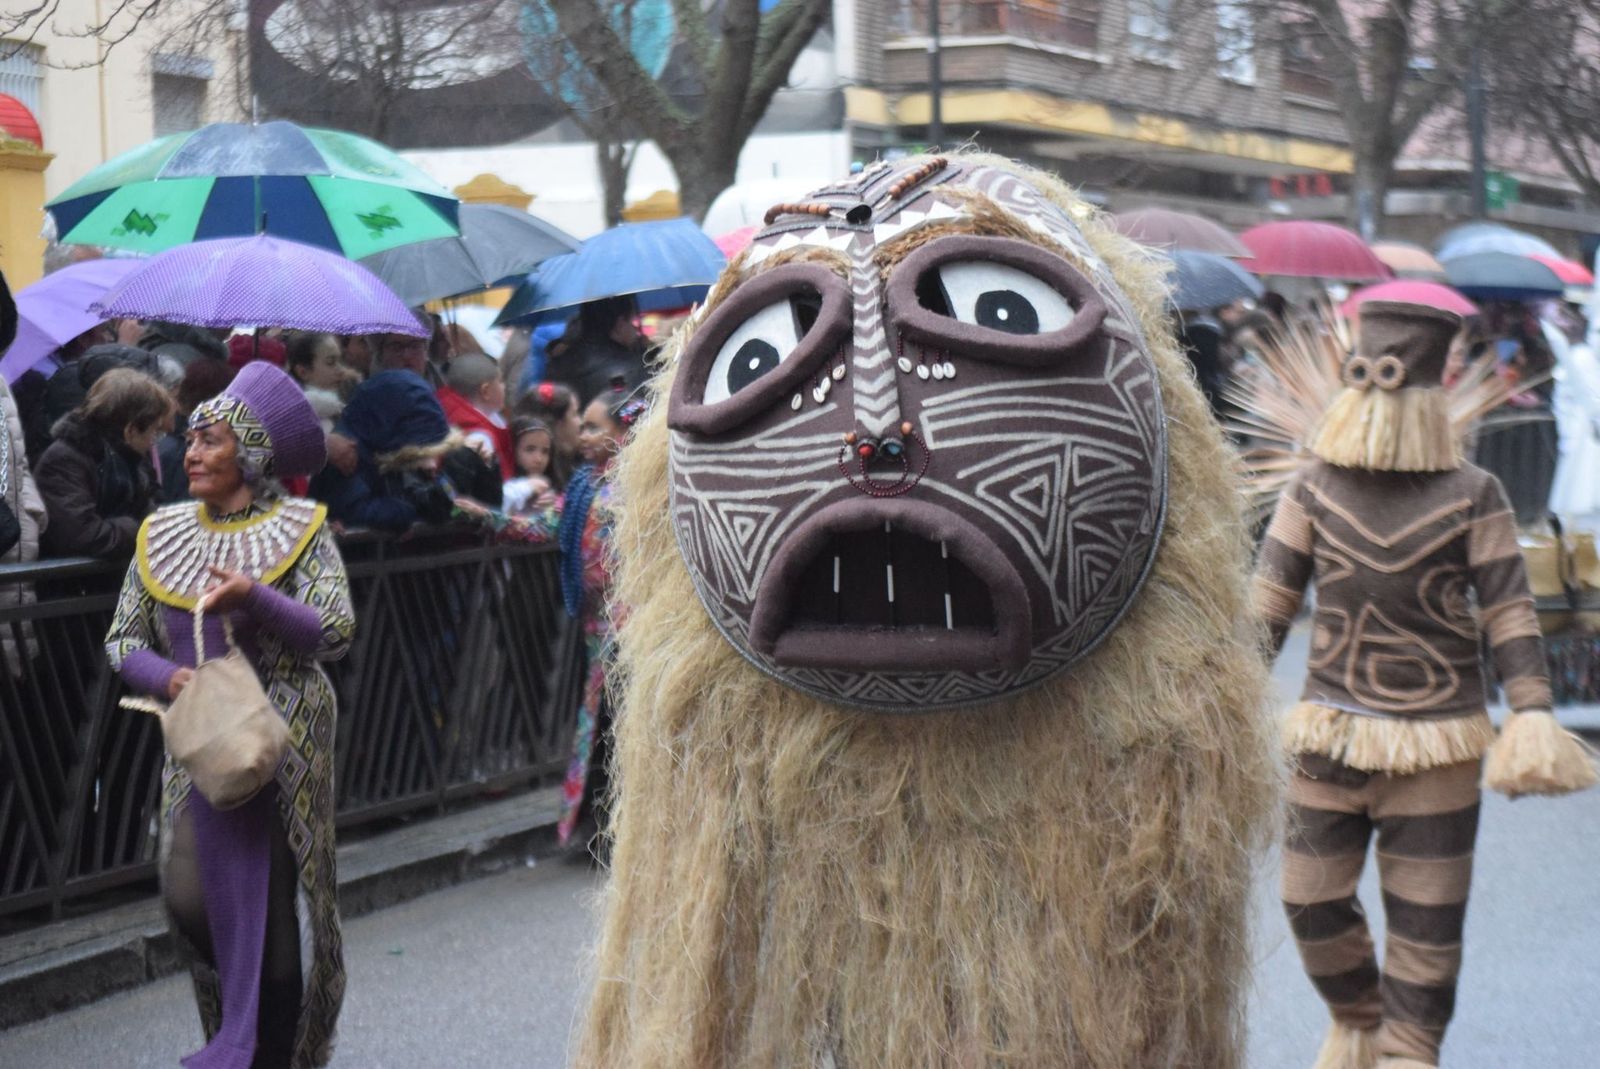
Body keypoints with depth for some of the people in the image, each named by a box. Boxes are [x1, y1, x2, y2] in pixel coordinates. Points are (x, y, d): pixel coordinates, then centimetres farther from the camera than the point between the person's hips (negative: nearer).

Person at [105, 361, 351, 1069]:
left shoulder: (301, 529, -2)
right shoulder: (162, 535, 8)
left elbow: (336, 633, -10)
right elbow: (122, 639, 10)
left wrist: (256, 599, -24)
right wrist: (167, 677, -11)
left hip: (284, 742, -3)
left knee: (272, 900, -1)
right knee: (189, 898, -8)